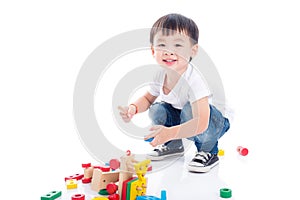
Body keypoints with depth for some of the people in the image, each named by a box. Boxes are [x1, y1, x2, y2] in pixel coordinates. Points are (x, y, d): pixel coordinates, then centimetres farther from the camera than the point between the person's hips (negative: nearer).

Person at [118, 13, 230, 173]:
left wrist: (170, 133, -53)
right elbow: (148, 98, 7)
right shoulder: (161, 75, -14)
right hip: (179, 119, 7)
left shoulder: (193, 81, -36)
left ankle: (208, 152, -10)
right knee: (157, 110, -13)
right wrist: (133, 108, -15)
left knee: (189, 110, -34)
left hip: (212, 125, -7)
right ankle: (173, 146, 12)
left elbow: (201, 123, -43)